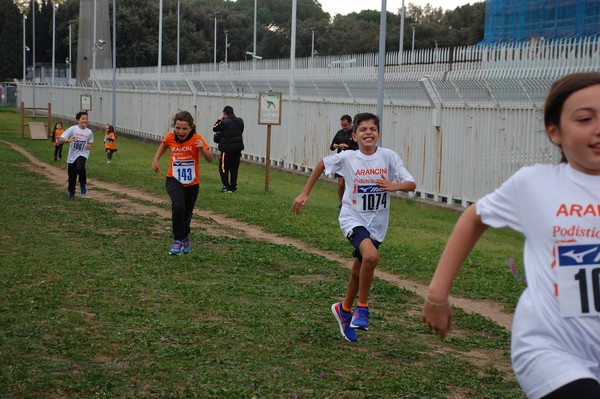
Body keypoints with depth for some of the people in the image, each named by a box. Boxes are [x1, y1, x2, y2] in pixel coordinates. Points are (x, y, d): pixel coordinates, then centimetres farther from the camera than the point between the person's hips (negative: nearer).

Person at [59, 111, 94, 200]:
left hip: (82, 154, 0)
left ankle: (83, 184, -8)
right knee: (72, 177, 8)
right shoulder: (72, 129, -9)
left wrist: (89, 146, -6)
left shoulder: (89, 132, 0)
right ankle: (71, 193, 32)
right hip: (72, 156, 0)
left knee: (80, 167, -32)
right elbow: (61, 139, -15)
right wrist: (68, 140, -36)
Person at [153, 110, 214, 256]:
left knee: (187, 213, 16)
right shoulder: (170, 137, -11)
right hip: (174, 180, 0)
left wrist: (202, 149, -39)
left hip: (192, 183, 0)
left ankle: (185, 236, 46)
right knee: (178, 206, -28)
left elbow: (210, 159, -21)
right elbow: (164, 145, 14)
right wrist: (156, 159, 3)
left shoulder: (197, 139, -18)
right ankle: (178, 240, -14)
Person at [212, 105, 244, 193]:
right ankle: (233, 186, 16)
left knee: (223, 168, 3)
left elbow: (215, 128, -4)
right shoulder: (240, 121, 6)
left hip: (227, 149, -7)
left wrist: (219, 120, 9)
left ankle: (226, 187, -2)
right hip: (238, 147, 7)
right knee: (234, 168, 13)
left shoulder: (224, 123, -16)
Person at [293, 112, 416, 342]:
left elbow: (411, 184, -10)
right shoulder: (347, 158, -9)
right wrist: (305, 193, 8)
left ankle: (344, 310, 43)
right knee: (371, 255, -30)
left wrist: (395, 186, -31)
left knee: (358, 271, 16)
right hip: (353, 218, -3)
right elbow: (322, 164, 9)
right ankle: (362, 308, -10)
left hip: (377, 224, 3)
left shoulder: (389, 157, -8)